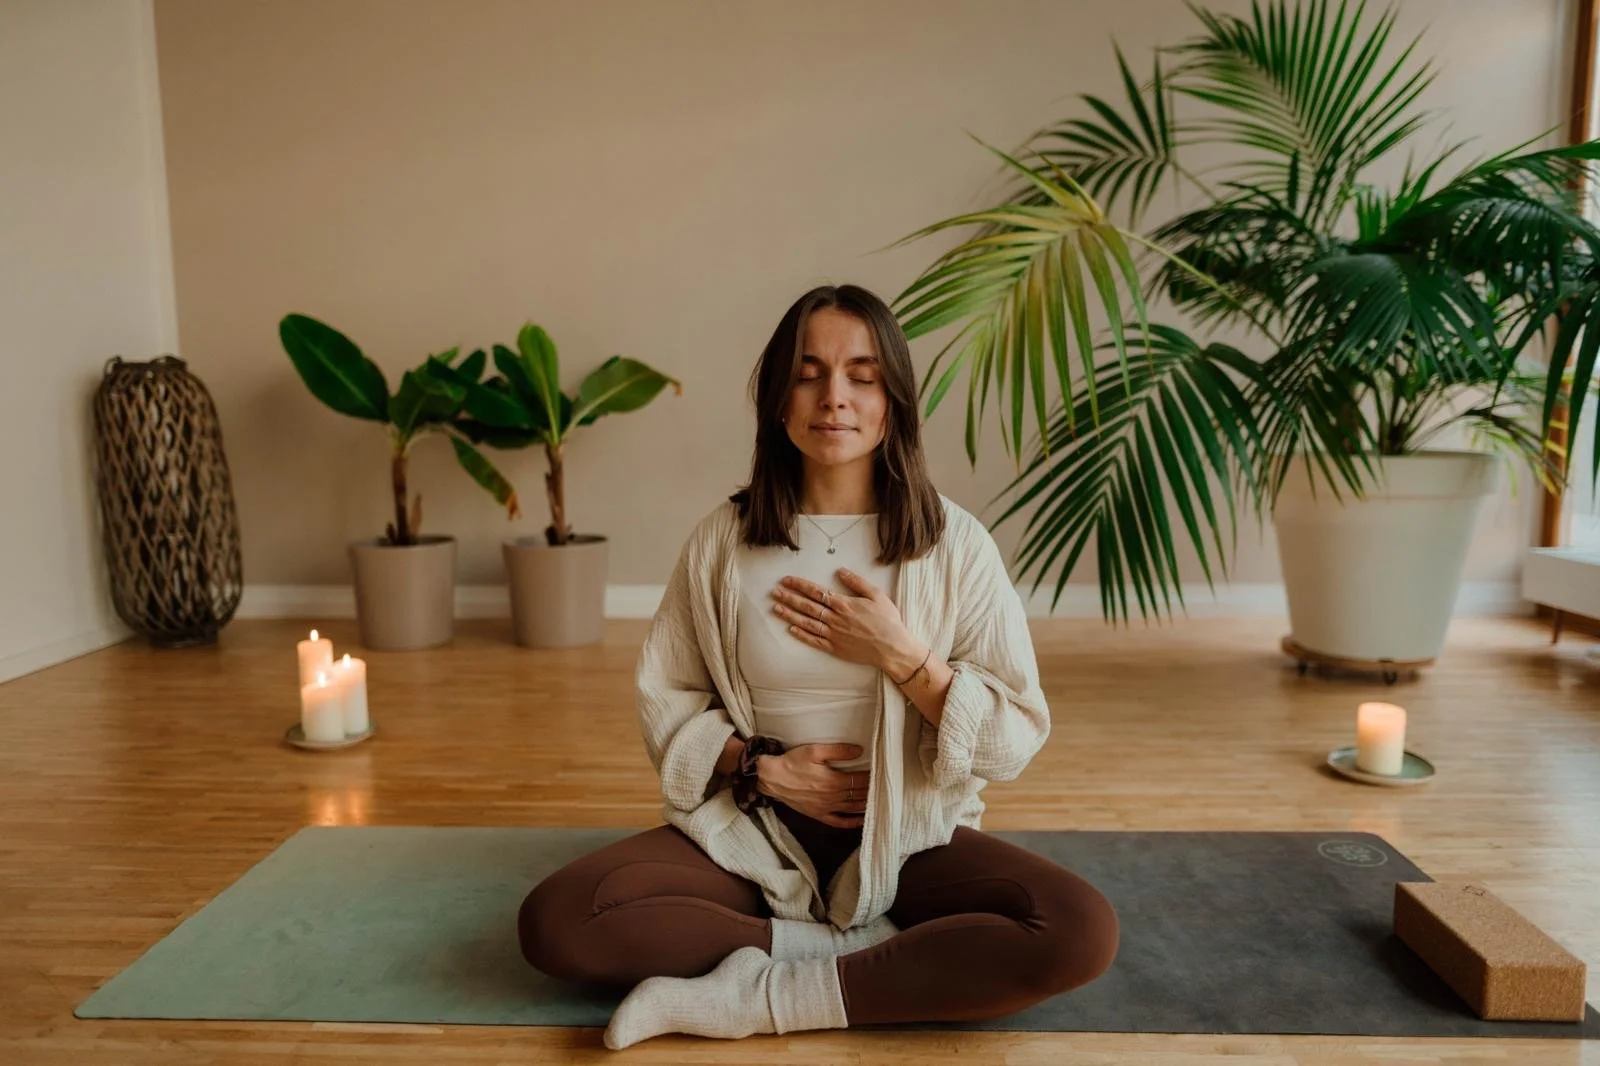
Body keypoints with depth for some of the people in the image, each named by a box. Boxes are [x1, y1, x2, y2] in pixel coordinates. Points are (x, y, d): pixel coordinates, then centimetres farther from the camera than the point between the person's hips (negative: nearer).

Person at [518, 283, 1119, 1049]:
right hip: (749, 828, 1)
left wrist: (901, 655, -19)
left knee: (1082, 931, -28)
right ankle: (873, 953, -14)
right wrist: (759, 765, -12)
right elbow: (664, 698, 4)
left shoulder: (954, 543, -8)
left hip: (908, 838, 0)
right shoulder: (725, 538, -4)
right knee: (554, 921, -22)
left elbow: (1016, 742, -7)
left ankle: (763, 996, -19)